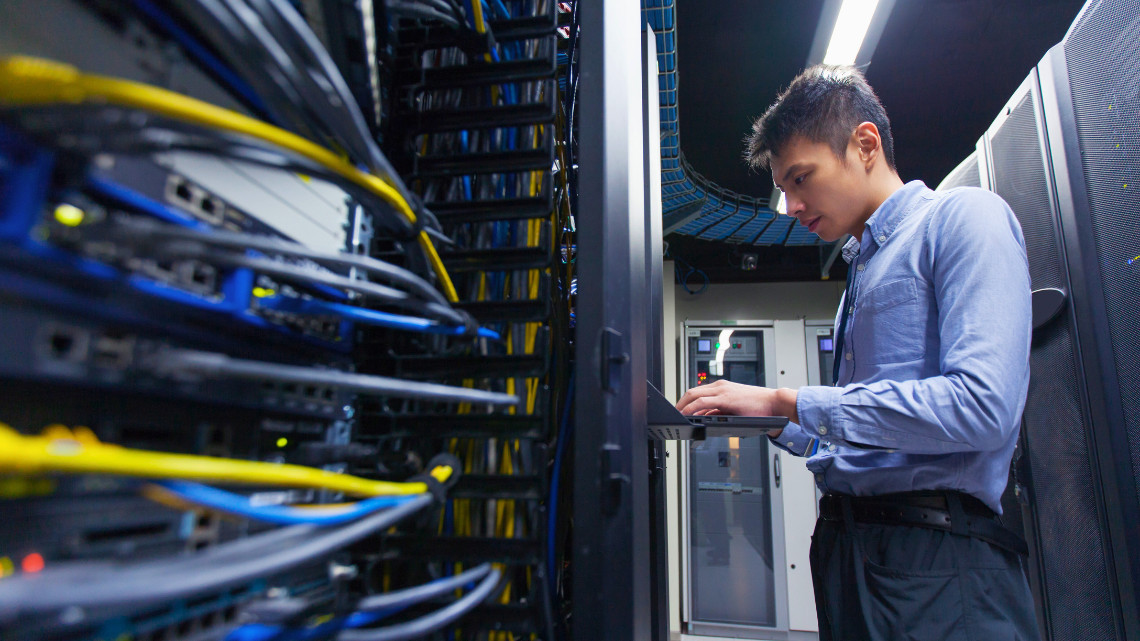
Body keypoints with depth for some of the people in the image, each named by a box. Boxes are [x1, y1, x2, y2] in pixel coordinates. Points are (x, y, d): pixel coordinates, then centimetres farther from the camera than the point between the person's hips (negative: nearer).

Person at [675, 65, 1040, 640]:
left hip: (936, 555, -8)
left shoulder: (964, 217, -6)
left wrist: (785, 401, -19)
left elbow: (981, 404, -22)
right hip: (842, 542, 8)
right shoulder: (859, 268, 18)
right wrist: (769, 420, 8)